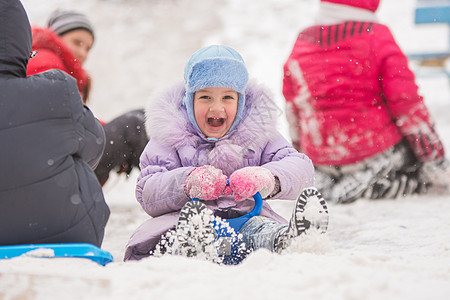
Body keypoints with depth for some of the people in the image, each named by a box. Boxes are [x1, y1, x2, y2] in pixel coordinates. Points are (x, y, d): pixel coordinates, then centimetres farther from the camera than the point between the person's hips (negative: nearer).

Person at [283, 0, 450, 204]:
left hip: (324, 161, 7)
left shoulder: (300, 46, 2)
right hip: (379, 149, -7)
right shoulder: (376, 37, -11)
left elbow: (293, 114, 12)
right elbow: (407, 103, -14)